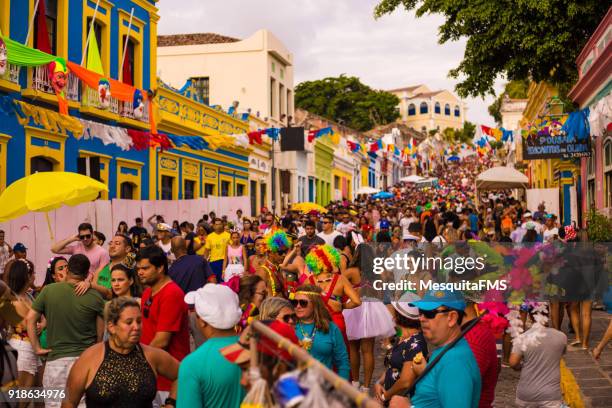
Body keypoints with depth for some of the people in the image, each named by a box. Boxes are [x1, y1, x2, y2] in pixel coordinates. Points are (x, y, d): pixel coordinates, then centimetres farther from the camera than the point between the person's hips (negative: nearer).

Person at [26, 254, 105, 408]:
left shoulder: (48, 290, 0)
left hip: (56, 359, 0)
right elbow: (101, 332, 2)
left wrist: (36, 348, 8)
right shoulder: (95, 297, -2)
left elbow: (30, 319, 2)